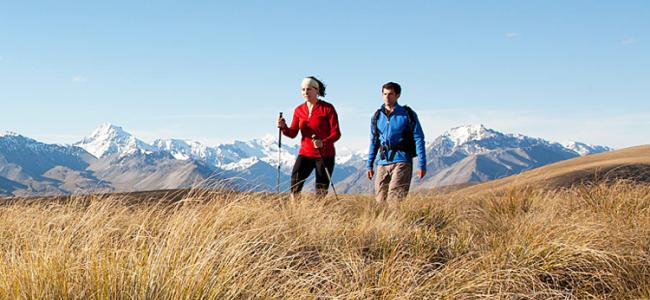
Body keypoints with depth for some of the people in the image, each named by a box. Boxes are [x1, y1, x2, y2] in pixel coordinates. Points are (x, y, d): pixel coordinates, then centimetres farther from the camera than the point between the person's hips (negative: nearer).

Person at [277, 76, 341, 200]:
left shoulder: (327, 108, -7)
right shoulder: (299, 110, 7)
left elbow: (336, 133, -11)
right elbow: (293, 133, 4)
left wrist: (323, 143, -30)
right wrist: (283, 127, -18)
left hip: (325, 155, -3)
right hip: (305, 154, 3)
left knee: (321, 192, 1)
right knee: (295, 185, -14)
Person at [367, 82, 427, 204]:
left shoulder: (408, 114, -1)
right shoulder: (377, 116, 12)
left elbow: (419, 139, -1)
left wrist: (422, 164, -7)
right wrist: (369, 164, 15)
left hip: (402, 161, -5)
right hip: (383, 163, 5)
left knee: (395, 199, -15)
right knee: (380, 199, 4)